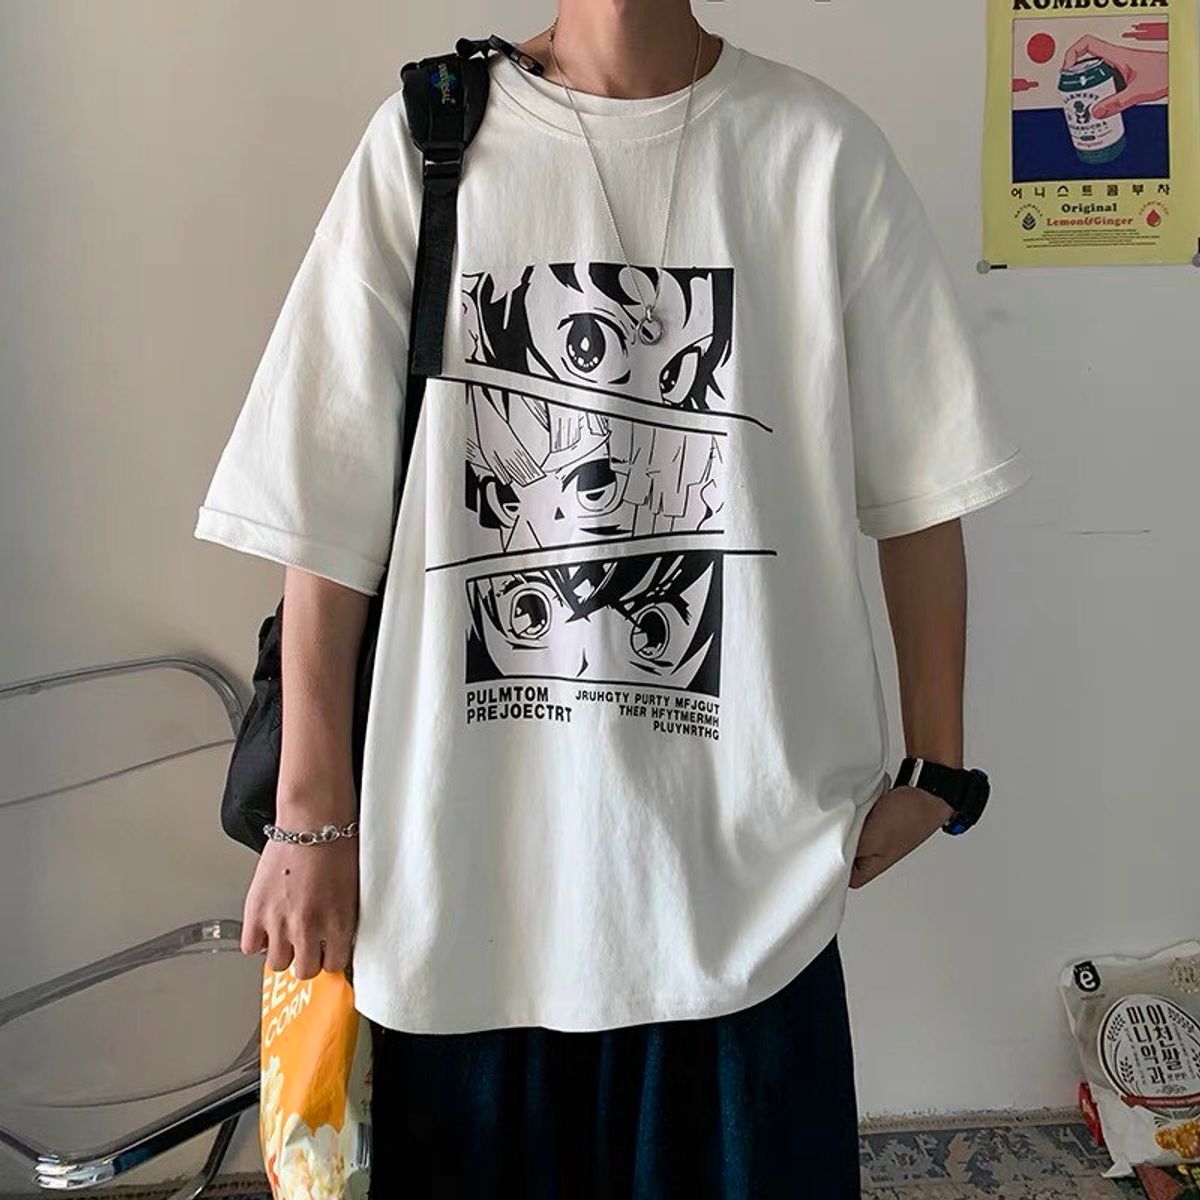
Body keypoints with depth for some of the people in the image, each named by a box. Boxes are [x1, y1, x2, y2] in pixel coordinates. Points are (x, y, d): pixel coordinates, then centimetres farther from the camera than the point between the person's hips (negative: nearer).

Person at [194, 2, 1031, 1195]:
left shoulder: (822, 151, -1)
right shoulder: (425, 143, -2)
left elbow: (917, 488, 4)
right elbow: (327, 509, -2)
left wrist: (934, 765, 6)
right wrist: (311, 815, -1)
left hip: (745, 845, 1)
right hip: (469, 847, 0)